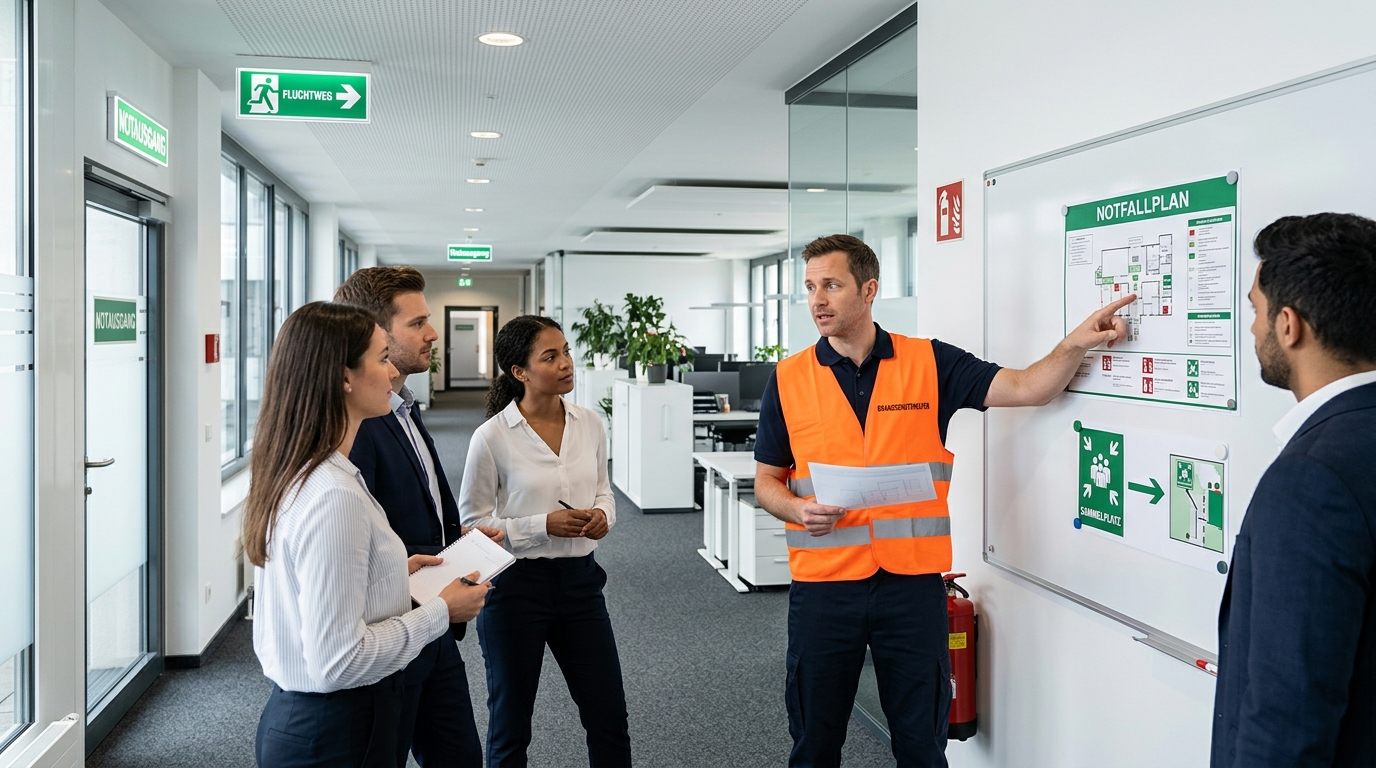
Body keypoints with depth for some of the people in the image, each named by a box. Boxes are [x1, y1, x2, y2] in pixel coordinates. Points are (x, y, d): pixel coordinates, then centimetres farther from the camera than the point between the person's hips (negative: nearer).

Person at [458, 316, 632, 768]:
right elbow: (473, 524, -8)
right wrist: (544, 525, -19)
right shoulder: (492, 437, -12)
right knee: (510, 726, 12)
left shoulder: (589, 424, 1)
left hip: (580, 578, 4)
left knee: (610, 718, 12)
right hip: (516, 584, -4)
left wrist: (602, 515, -8)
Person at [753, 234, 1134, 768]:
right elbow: (766, 482, 6)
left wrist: (1075, 344, -20)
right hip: (823, 585, 1)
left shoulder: (930, 363, 1)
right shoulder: (788, 379, 2)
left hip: (913, 582, 0)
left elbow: (1026, 389, -3)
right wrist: (799, 511, -14)